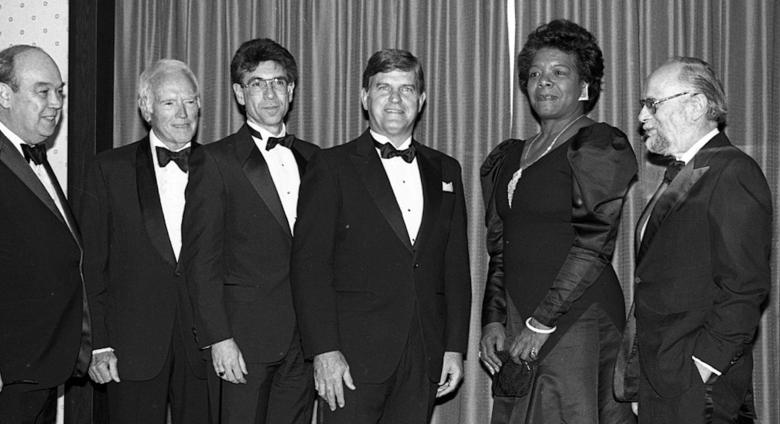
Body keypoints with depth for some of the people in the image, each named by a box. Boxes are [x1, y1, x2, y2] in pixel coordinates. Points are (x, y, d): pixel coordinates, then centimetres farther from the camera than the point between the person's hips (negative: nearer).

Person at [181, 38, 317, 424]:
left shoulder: (313, 159, 13)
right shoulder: (215, 161, -2)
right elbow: (200, 259, -6)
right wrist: (219, 338, -13)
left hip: (303, 341, 4)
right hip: (242, 339, -4)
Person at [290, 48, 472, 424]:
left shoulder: (445, 171, 14)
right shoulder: (332, 167, 1)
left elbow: (456, 266, 13)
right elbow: (309, 264, -5)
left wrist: (455, 347, 6)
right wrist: (324, 351, -13)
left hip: (424, 359, 4)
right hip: (353, 355, -3)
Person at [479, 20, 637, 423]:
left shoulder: (601, 145, -4)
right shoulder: (509, 156, 17)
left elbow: (592, 246, -13)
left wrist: (542, 323, -15)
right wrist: (494, 320, 6)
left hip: (576, 315, -6)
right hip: (517, 318, 6)